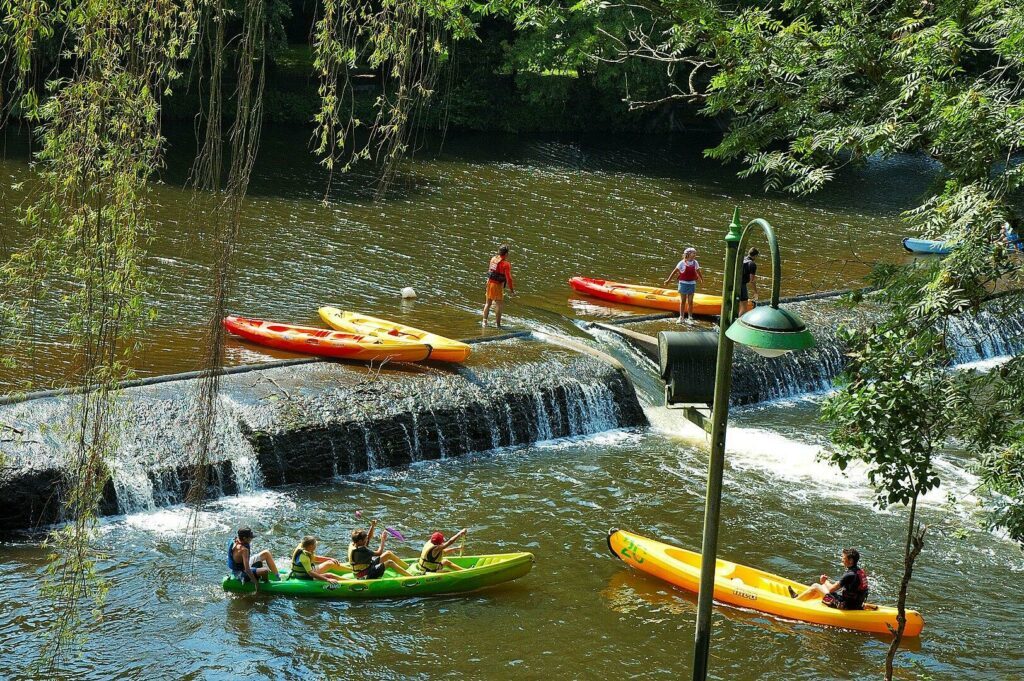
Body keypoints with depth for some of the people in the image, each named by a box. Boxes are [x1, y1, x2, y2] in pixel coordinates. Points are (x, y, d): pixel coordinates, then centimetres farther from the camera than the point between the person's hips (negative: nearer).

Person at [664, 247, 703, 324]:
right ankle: (681, 317, 15)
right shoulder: (682, 263, -9)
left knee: (690, 302, 5)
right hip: (683, 283, -2)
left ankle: (690, 318, 12)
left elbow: (698, 272, 17)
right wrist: (669, 280, -3)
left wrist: (702, 279, 28)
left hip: (692, 283, 2)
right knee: (683, 301, 7)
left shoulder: (695, 263, 1)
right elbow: (675, 271, -5)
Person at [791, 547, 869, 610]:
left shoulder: (850, 575, -25)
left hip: (845, 606, -9)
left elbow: (831, 589, -20)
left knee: (816, 587, 3)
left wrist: (825, 582, 2)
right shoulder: (860, 572, 4)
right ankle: (798, 597, 37)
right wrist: (828, 581, 7)